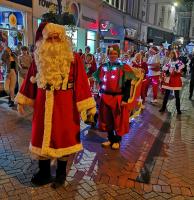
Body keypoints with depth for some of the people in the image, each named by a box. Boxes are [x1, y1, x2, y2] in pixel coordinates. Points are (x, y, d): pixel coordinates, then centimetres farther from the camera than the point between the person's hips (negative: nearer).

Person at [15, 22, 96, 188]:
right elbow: (30, 80, 10)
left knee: (63, 137, 9)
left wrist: (88, 106, -12)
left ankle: (61, 173, 29)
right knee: (42, 137, 12)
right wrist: (22, 101, 12)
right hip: (43, 104, 4)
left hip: (65, 105, -3)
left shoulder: (73, 59, -8)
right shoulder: (39, 58, 4)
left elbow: (81, 82, -10)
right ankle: (44, 173, 32)